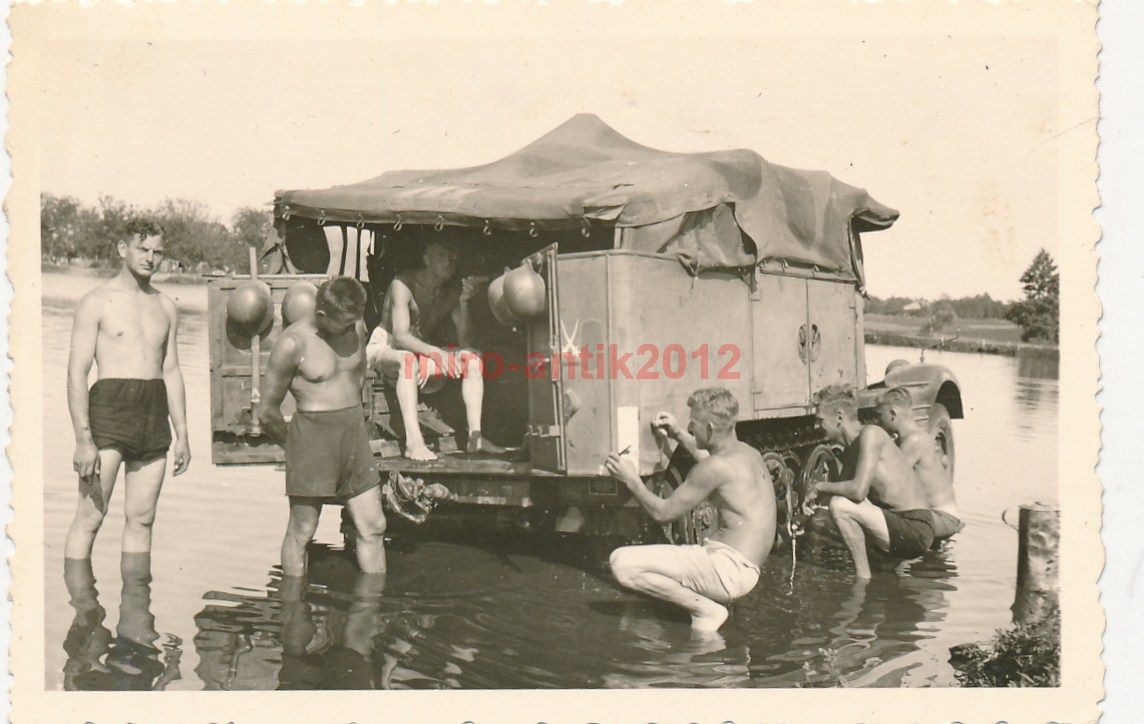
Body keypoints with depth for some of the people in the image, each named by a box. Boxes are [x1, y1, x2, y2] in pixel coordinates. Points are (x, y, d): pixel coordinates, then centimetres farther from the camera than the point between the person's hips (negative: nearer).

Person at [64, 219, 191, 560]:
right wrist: (83, 439, -16)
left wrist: (182, 434, 13)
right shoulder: (97, 302, -1)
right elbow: (77, 373, -7)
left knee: (142, 517, 7)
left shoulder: (166, 307, 15)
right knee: (90, 515, -8)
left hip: (155, 416, 5)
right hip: (109, 410, -5)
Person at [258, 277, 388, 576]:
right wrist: (294, 445, 6)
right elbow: (268, 411, -7)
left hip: (355, 433, 6)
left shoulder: (357, 328, 4)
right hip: (313, 437, -6)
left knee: (373, 526, 7)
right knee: (302, 530, 3)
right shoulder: (293, 342, -14)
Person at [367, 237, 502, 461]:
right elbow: (400, 335, -31)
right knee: (409, 360, -39)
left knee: (471, 358, -14)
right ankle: (413, 442, -46)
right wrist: (435, 353, -46)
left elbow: (465, 342, -14)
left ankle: (475, 436, -20)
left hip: (425, 352, 6)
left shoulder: (452, 293, -4)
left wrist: (465, 302, -26)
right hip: (385, 349, -6)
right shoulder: (403, 285, -20)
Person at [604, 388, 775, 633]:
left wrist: (631, 480, 2)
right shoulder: (749, 453, 9)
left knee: (621, 563, -20)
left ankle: (706, 610, -11)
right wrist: (678, 435, 30)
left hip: (728, 568, -10)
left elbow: (663, 513, -11)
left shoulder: (718, 466, -18)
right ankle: (708, 605, 10)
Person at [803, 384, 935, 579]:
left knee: (839, 505, -22)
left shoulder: (870, 433, -16)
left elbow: (858, 490, -26)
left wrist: (819, 487, -12)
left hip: (915, 530, -10)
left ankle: (863, 577, -10)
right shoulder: (850, 451, 12)